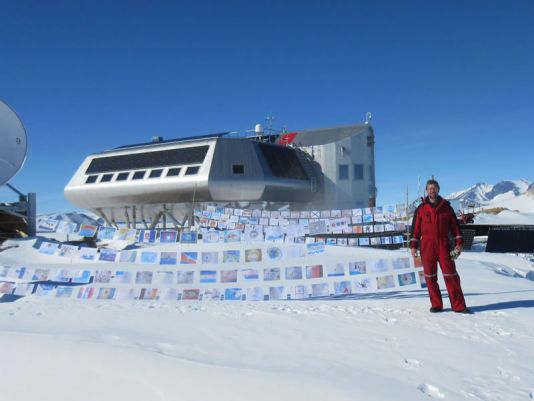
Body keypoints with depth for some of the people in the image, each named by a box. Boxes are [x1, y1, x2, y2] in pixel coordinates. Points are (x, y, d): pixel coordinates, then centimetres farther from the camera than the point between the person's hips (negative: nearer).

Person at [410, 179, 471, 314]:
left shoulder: (446, 207, 8)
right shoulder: (421, 209, 7)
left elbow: (455, 226, 10)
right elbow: (415, 228, 8)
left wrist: (459, 242, 0)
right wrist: (413, 245, 2)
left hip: (444, 245, 0)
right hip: (427, 247, 0)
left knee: (451, 275, -4)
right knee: (430, 277, 3)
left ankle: (458, 305, 1)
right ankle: (436, 305, 12)